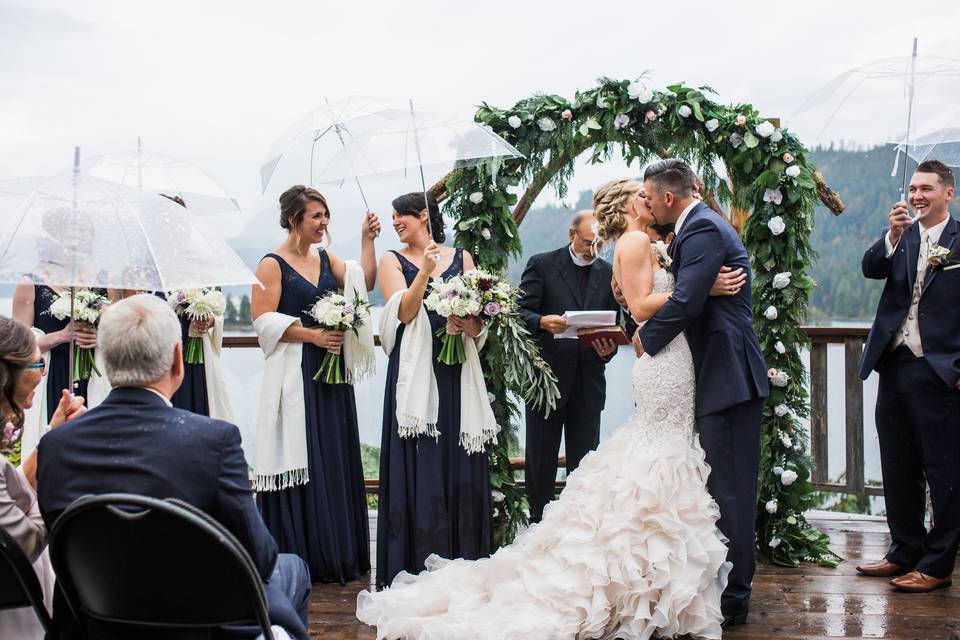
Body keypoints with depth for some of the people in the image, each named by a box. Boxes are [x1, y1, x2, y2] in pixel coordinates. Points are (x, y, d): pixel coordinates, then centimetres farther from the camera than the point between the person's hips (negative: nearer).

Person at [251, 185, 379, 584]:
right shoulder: (272, 264, -6)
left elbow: (364, 282, 6)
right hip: (295, 375, -6)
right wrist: (312, 335, -18)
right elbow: (263, 319, -12)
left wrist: (367, 240, 1)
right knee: (300, 461, -3)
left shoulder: (325, 259, 13)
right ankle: (298, 557, 7)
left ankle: (336, 555, 18)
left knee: (336, 459, 9)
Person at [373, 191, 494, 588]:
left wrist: (468, 324, -12)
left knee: (461, 466, 3)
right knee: (420, 464, -4)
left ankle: (464, 562, 10)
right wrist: (424, 270, -18)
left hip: (457, 373, 2)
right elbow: (404, 312, -7)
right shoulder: (393, 261, 9)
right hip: (416, 371, -2)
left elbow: (480, 322, 9)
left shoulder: (461, 258, 13)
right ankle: (421, 564, 2)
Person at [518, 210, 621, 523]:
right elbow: (521, 312, -7)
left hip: (589, 380, 3)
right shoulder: (542, 264, -1)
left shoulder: (607, 272, 10)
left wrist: (609, 348, -9)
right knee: (541, 459, 5)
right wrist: (543, 322, -28)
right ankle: (539, 523, 15)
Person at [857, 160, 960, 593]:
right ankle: (905, 552, 28)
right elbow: (871, 269, -4)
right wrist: (892, 236, -19)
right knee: (898, 469, 14)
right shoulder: (901, 237, 11)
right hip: (894, 366, 6)